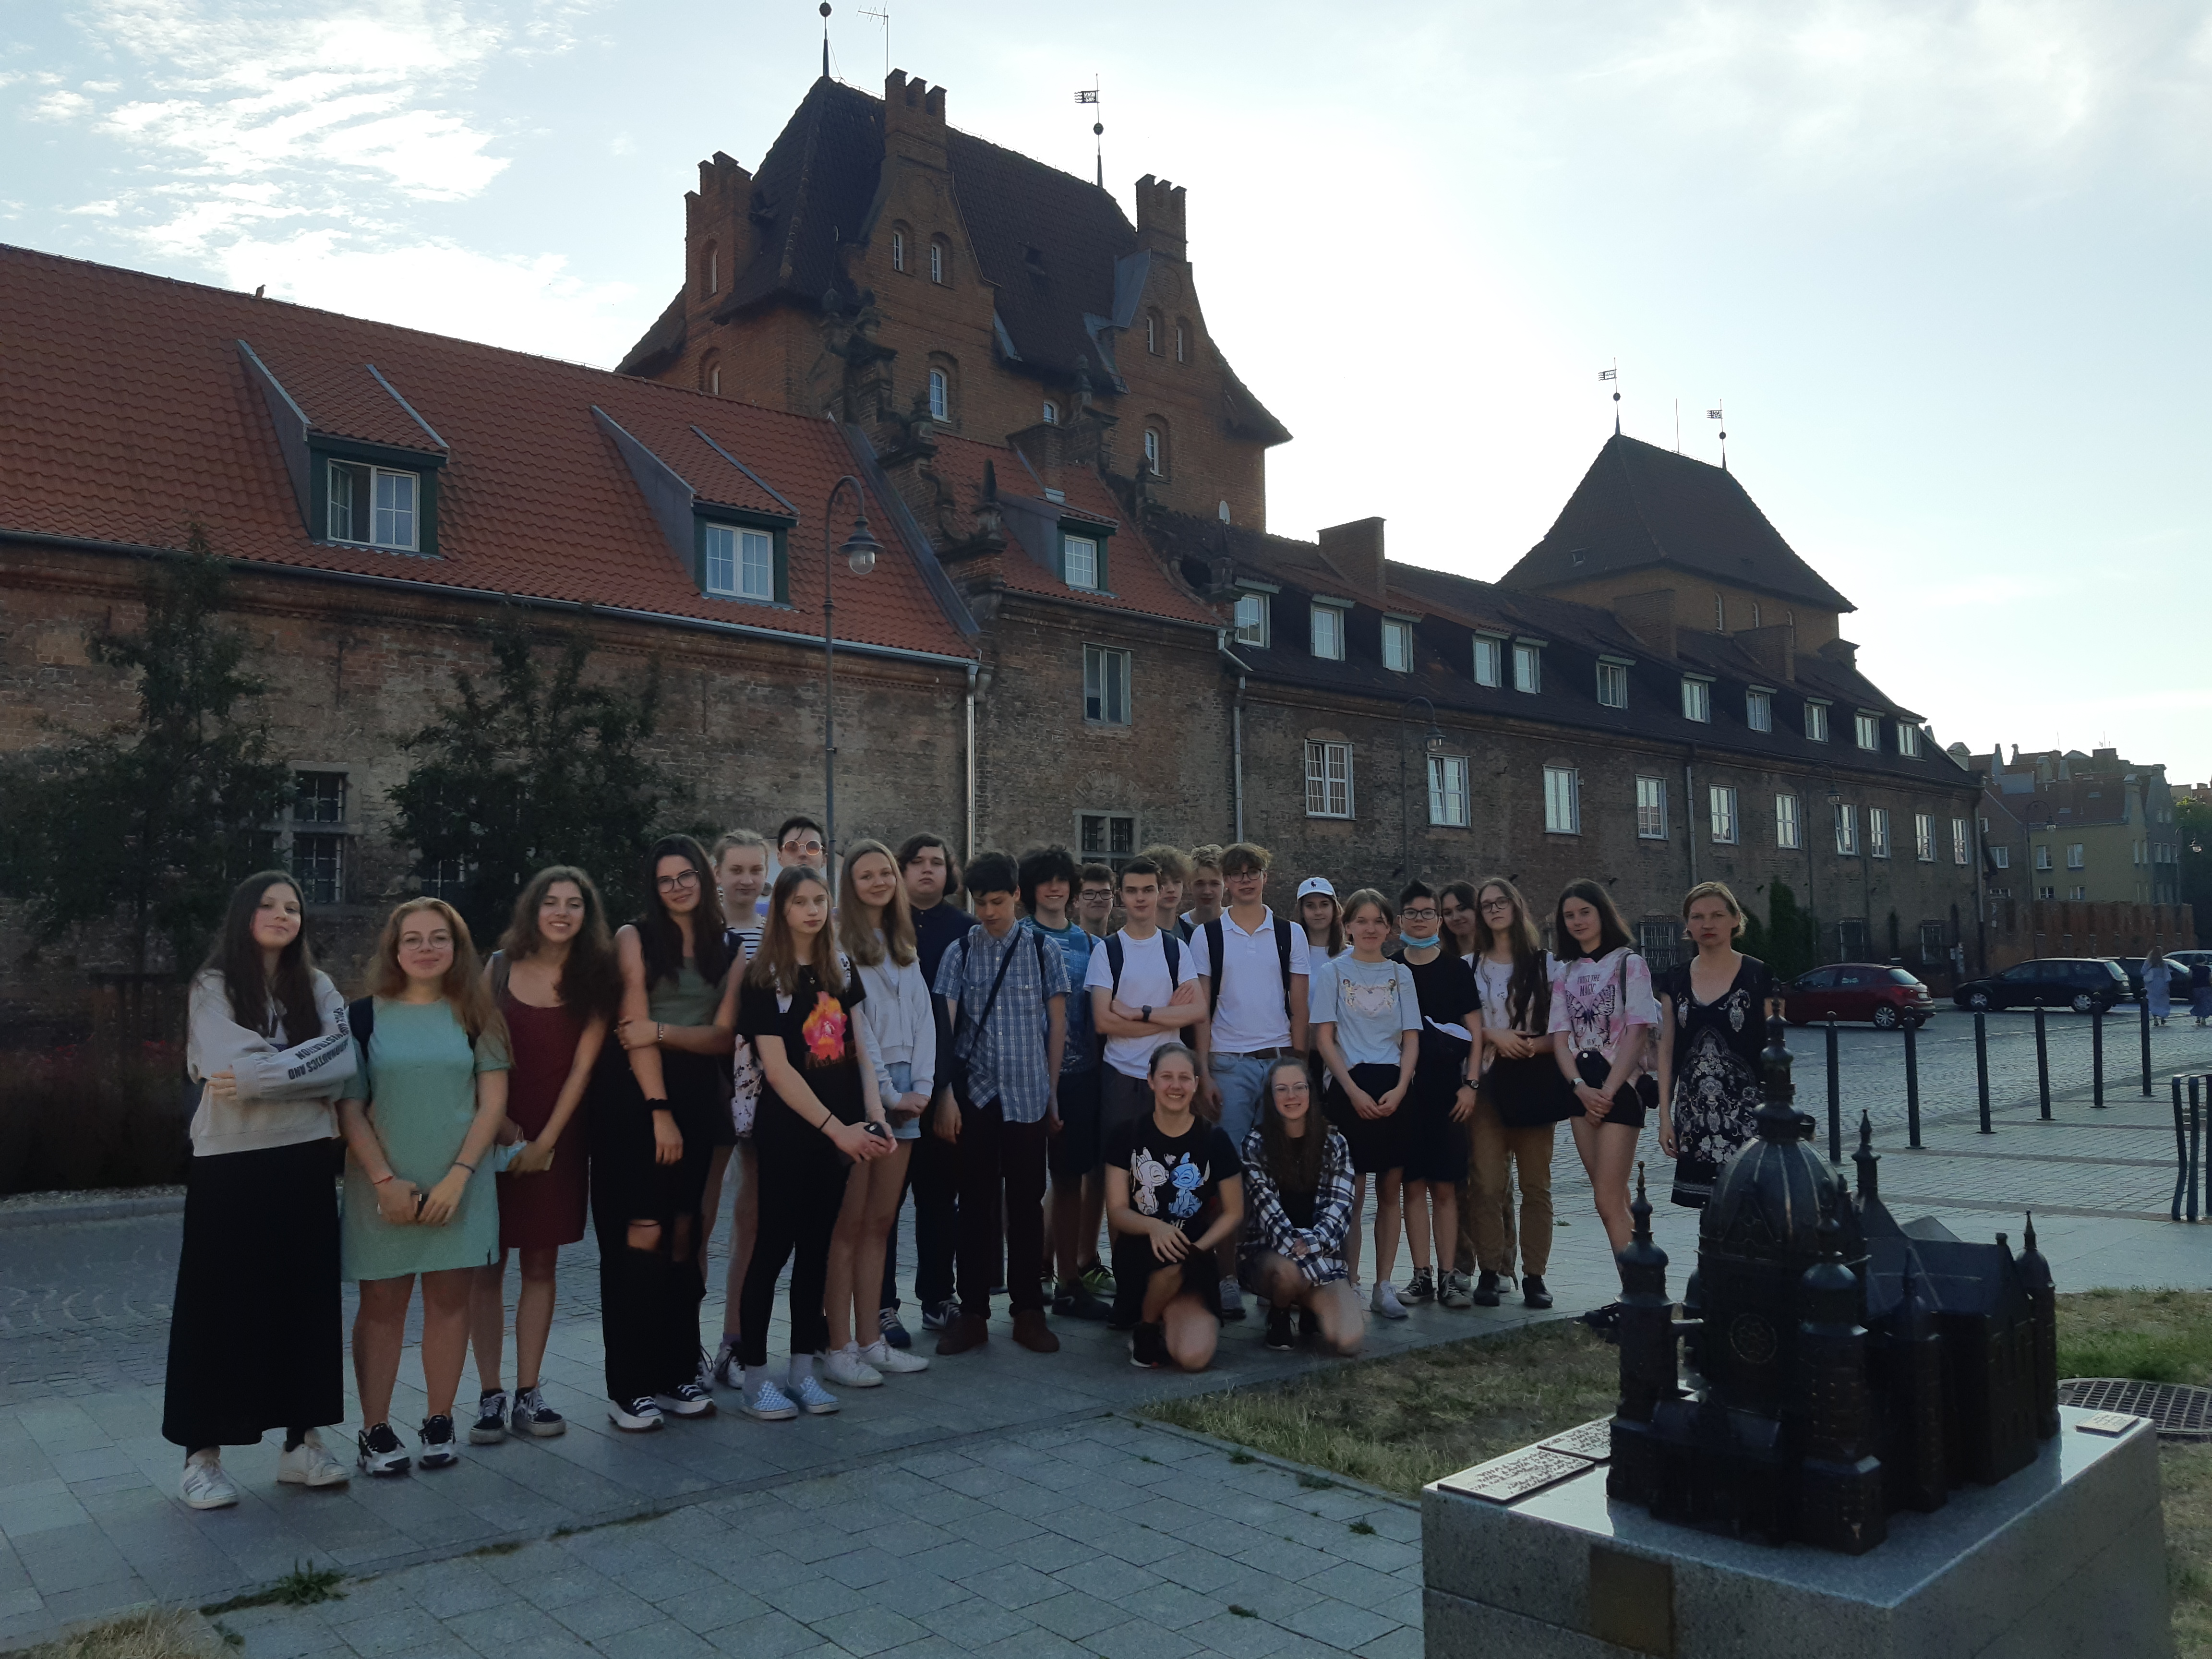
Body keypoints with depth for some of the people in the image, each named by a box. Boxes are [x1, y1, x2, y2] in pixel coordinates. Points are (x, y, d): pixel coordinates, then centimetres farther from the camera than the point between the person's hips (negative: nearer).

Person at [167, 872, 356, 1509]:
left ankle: (303, 1442, 17)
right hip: (230, 1164, -3)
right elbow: (234, 1071, -16)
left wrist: (263, 1075, -14)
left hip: (303, 1160, 3)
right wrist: (312, 1057, -11)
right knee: (221, 1305, 2)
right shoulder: (214, 987, -1)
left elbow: (348, 1064, -7)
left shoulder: (316, 986, 8)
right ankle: (203, 1453, 12)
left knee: (308, 1298, 7)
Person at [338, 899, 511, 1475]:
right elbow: (350, 1108, -1)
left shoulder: (475, 1016, 4)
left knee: (449, 1299, 4)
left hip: (460, 1183, 1)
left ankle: (439, 1422, 16)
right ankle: (375, 1429, 11)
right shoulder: (365, 1016, 1)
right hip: (383, 1185, -1)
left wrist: (457, 1177, -10)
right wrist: (385, 1180, -10)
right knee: (382, 1303, 3)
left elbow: (493, 1102, 0)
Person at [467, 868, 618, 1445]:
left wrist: (546, 1139, -8)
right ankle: (489, 1396, 7)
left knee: (541, 1264, 6)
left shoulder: (595, 979, -1)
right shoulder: (499, 967, 0)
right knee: (488, 1264, 1)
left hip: (558, 1137, 1)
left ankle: (527, 1395, 13)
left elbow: (582, 1065, -3)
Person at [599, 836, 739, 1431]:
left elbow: (723, 1035, 2)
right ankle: (628, 1388, -2)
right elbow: (635, 1029, -7)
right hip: (636, 1093, -3)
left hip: (698, 1095, 4)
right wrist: (660, 1110, -14)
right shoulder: (635, 937, 1)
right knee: (643, 1234, -9)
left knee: (683, 1234, 7)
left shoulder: (727, 946, 10)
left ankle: (678, 1373, 16)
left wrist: (663, 1031, -15)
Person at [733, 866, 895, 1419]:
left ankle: (803, 1368, 19)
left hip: (840, 1131, 5)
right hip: (787, 1130, -5)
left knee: (816, 1245, 10)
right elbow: (778, 1069, -13)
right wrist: (836, 1128, -15)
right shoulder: (765, 978, -8)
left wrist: (874, 1115, -3)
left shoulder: (841, 968, 8)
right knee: (775, 1244, 0)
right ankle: (754, 1376, 9)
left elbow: (859, 1047, 10)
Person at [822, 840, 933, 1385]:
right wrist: (888, 1093, -11)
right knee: (849, 1224, -3)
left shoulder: (904, 947, 16)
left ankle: (871, 1341, 15)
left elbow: (922, 1018, 13)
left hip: (902, 1091, 6)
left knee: (880, 1222, 9)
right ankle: (839, 1347, 3)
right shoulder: (839, 943, -5)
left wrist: (921, 1087, 0)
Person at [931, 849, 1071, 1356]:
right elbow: (943, 1025, -3)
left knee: (1027, 1203, 7)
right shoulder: (960, 953, 1)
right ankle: (973, 1314, 15)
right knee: (975, 1204, 6)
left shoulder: (1042, 950, 2)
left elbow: (1057, 1023, 7)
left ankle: (1028, 1311, 18)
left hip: (1028, 1098, 0)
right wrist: (945, 1095, -10)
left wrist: (1052, 1093, 6)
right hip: (975, 1097, 0)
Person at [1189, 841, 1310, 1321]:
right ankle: (1228, 1277, 3)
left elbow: (1299, 1008, 9)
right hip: (1228, 1064, -1)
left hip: (1279, 1061, 1)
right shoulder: (1207, 935, 6)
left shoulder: (1290, 934, 9)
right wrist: (1204, 1073, -3)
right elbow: (1201, 1011, 4)